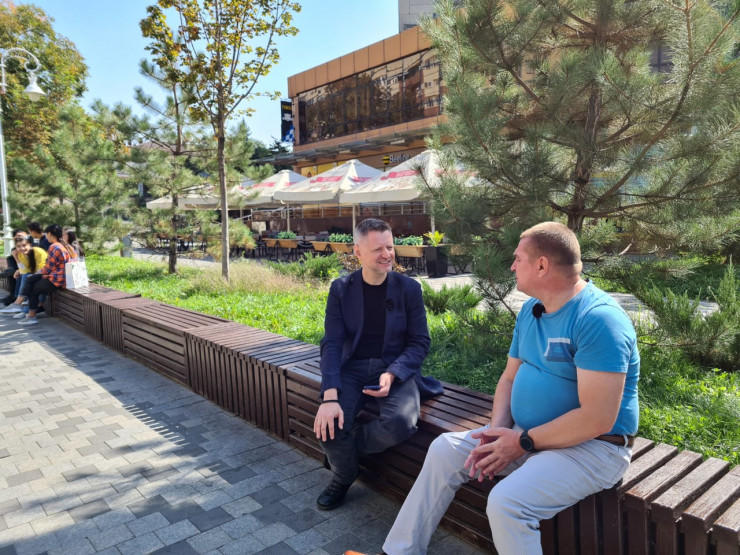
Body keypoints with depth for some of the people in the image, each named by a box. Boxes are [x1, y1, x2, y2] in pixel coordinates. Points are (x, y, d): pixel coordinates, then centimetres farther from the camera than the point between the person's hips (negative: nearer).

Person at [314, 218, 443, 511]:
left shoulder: (409, 288, -2)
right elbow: (332, 343, -7)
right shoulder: (341, 288, -1)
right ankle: (343, 476, 11)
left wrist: (392, 374, -20)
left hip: (397, 368, 0)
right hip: (353, 368, 1)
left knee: (401, 423, -31)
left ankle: (349, 446, 4)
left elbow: (420, 342, -1)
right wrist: (330, 396, -22)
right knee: (328, 424, -25)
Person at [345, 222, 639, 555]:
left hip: (591, 447, -8)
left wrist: (523, 441, -18)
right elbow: (510, 378, 10)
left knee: (505, 502, -30)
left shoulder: (598, 319, -23)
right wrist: (497, 431, -8)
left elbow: (597, 418, -27)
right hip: (525, 435, 9)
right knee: (444, 450, 3)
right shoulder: (530, 310, 6)